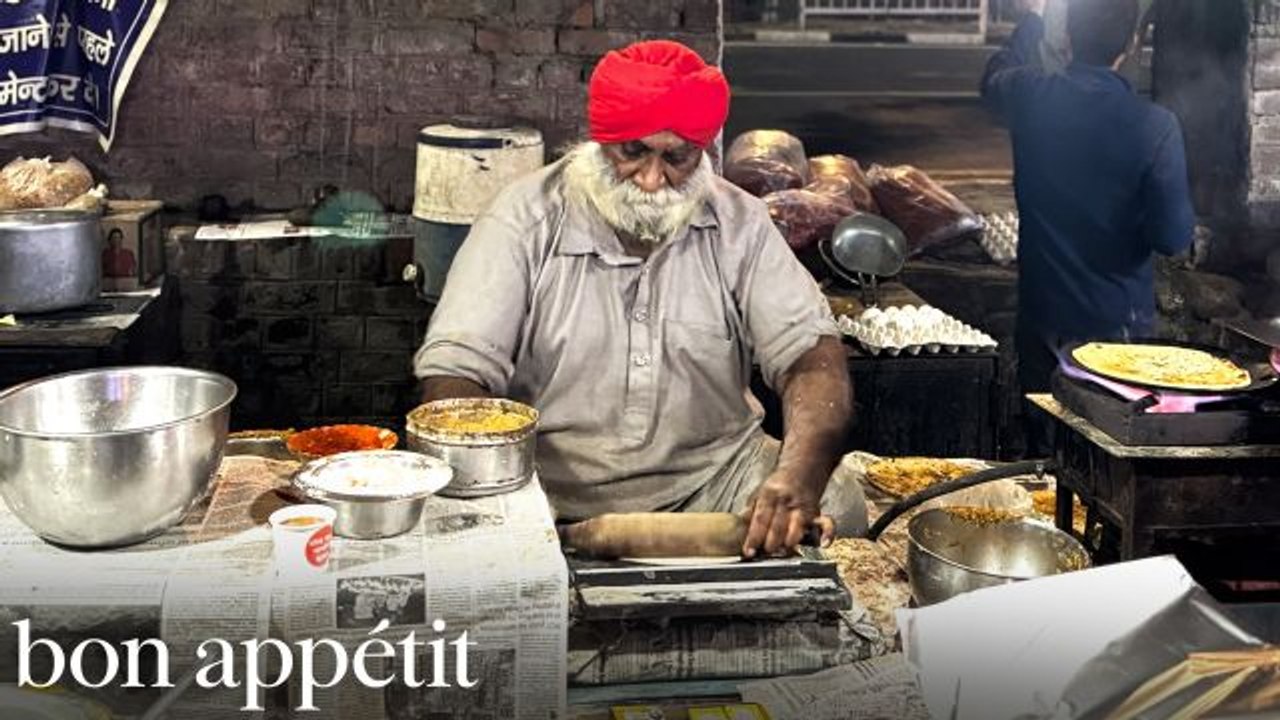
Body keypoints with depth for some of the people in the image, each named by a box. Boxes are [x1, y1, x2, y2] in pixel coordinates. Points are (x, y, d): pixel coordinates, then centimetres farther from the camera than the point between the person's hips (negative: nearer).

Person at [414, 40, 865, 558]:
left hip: (710, 476, 2)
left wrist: (798, 479, -30)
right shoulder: (526, 220, -8)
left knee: (839, 510, -22)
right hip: (555, 494, -1)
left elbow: (811, 354, -9)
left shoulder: (739, 224, -1)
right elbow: (453, 374, -15)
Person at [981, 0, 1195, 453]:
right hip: (1120, 321, -3)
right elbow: (1173, 238, -17)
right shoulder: (1154, 126, -19)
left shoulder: (1028, 96, -11)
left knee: (1044, 447, 17)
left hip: (1042, 317, 3)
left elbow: (994, 79, 15)